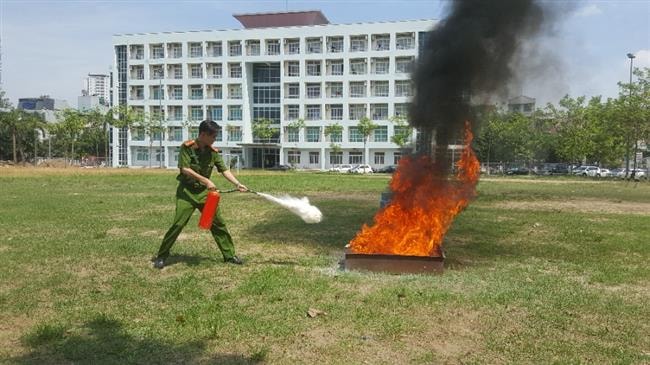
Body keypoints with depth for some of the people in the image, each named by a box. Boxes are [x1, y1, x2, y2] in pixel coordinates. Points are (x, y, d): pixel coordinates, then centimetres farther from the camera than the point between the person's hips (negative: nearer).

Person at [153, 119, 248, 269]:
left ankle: (229, 255, 17)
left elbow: (224, 170, -2)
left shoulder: (213, 152, 1)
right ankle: (161, 256, 7)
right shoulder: (187, 147, -13)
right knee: (178, 224, -8)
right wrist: (206, 180, -26)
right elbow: (185, 169, -20)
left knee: (218, 223, 6)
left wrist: (238, 184, -15)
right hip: (187, 191, -5)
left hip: (204, 192, 5)